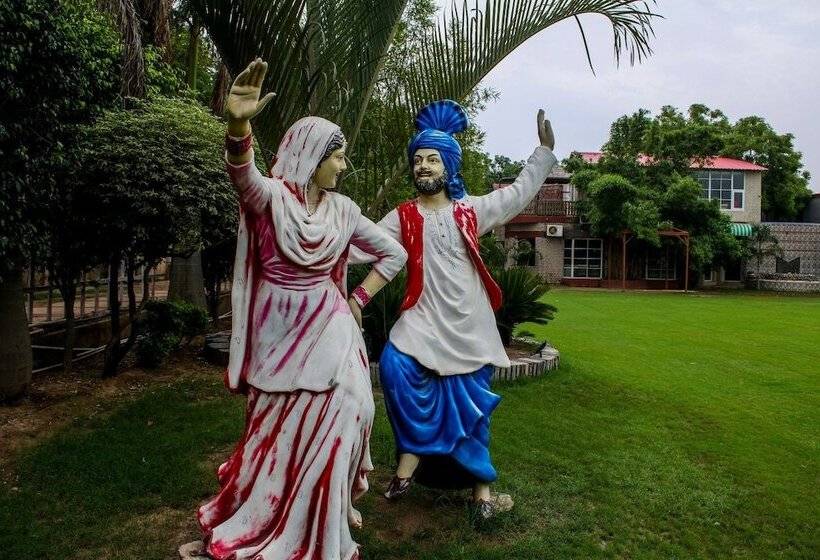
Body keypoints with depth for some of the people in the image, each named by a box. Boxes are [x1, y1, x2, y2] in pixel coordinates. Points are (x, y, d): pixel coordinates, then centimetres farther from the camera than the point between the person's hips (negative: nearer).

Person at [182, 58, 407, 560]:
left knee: (326, 428, 5)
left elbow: (395, 255, 11)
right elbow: (243, 174, -34)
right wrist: (240, 124, -54)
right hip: (277, 334, -2)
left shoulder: (343, 210, 2)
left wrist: (358, 300, 2)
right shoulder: (271, 197, -9)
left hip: (326, 332, 3)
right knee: (276, 433, 9)